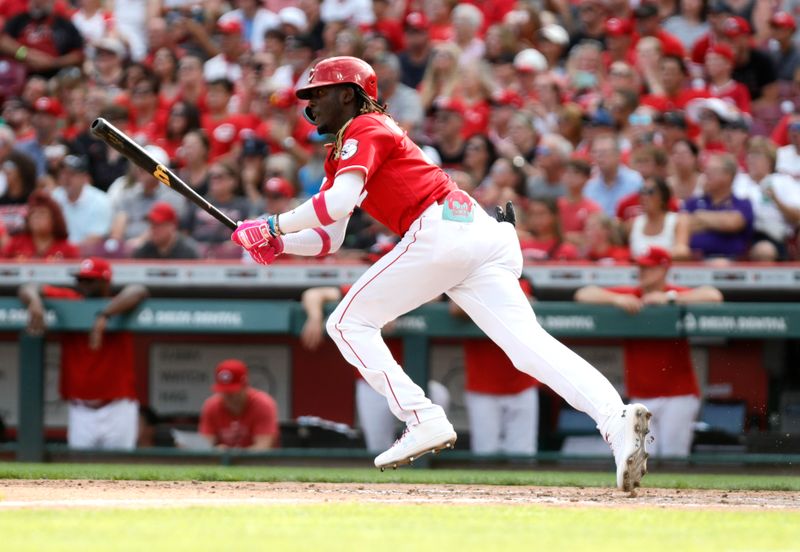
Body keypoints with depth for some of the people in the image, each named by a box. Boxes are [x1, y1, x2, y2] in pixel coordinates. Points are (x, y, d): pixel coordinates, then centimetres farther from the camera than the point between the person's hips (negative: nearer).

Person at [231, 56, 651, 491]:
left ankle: (422, 419, -11)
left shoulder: (365, 129, 4)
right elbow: (329, 239, 30)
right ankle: (616, 419, -29)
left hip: (443, 227, -9)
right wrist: (279, 244, 13)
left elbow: (338, 203, -12)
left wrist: (272, 226, -4)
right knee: (528, 344, -8)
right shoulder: (339, 156, 32)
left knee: (349, 322, 3)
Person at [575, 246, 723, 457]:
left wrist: (669, 298, -20)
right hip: (641, 398, 3)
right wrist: (616, 299, -15)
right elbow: (583, 295, 2)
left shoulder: (679, 296, -2)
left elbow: (713, 296, -20)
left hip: (678, 395, -3)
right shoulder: (630, 296, 7)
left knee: (673, 457, -8)